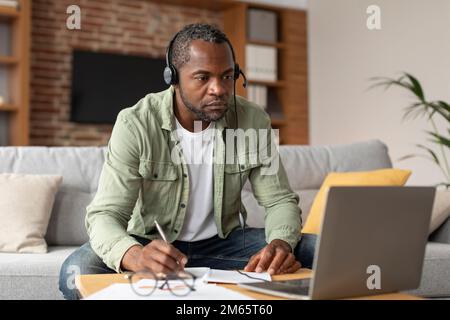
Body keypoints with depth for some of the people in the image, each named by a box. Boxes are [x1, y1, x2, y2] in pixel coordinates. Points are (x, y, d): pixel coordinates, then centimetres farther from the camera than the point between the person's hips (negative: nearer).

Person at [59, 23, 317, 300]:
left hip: (224, 242, 2)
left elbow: (281, 200, -6)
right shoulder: (135, 124, -19)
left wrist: (280, 243, -31)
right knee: (78, 271, -31)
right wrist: (135, 256, -49)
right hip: (153, 243, -2)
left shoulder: (253, 120, -11)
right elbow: (105, 214, -24)